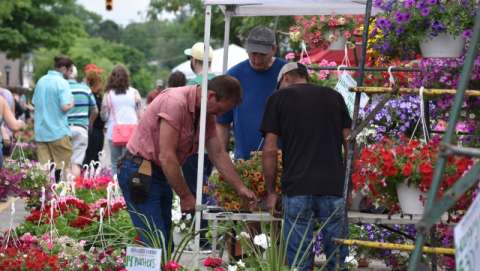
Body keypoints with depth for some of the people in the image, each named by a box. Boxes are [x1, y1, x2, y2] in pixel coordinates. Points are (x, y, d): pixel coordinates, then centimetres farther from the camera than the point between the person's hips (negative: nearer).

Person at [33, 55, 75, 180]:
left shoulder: (41, 81, 10)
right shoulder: (62, 83, -11)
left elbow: (34, 103, 18)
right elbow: (65, 106, -19)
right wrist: (71, 103, 0)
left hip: (40, 131, 6)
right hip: (58, 131, -6)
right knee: (63, 165, 2)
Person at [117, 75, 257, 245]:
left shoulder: (206, 114, 5)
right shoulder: (175, 103, -24)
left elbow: (218, 154, 12)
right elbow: (166, 157, -25)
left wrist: (240, 188, 8)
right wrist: (185, 196, -18)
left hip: (161, 173, 9)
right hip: (138, 172, -9)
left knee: (165, 242, 7)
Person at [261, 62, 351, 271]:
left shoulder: (279, 98, 8)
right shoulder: (334, 97, 16)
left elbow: (270, 150, 3)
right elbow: (349, 143, 12)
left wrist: (271, 192, 10)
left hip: (297, 186, -2)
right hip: (334, 186, 2)